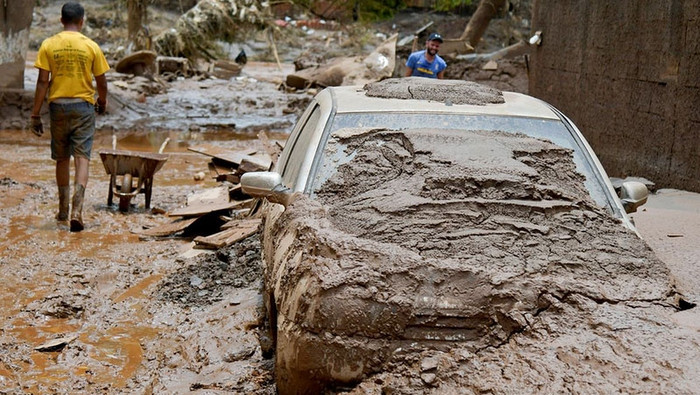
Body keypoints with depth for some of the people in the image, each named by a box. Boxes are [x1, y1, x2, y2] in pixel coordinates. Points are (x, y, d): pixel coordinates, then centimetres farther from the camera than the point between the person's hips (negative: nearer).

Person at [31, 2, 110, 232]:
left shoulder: (48, 45, -2)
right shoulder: (91, 47, -3)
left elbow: (43, 82, -5)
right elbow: (101, 82, 2)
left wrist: (36, 114, 0)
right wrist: (102, 102, 22)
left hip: (58, 106, 2)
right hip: (83, 106, -1)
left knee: (62, 159, 14)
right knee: (82, 158, -2)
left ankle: (63, 210, 25)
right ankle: (76, 210, -16)